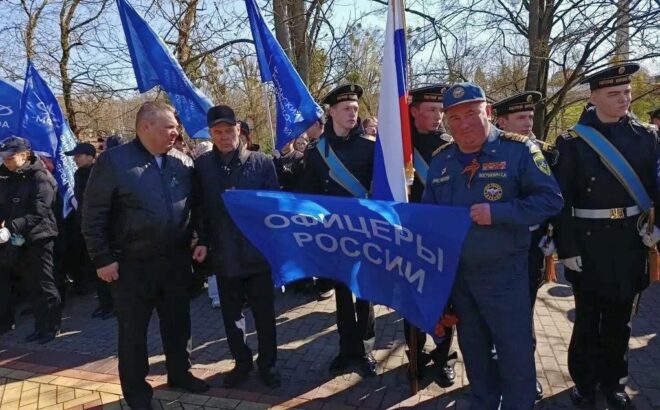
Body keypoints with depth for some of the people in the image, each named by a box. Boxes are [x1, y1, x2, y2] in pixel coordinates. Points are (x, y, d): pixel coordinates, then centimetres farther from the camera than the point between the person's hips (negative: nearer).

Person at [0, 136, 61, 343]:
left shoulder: (41, 177, -13)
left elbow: (38, 212, -23)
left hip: (38, 238, -6)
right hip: (18, 239, 7)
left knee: (42, 284, 0)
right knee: (32, 285, 13)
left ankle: (52, 326, 12)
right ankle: (40, 326, 23)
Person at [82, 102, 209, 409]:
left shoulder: (182, 162, 3)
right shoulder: (114, 161, -9)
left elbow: (197, 206, 10)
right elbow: (94, 214, -8)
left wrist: (202, 240, 2)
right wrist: (102, 258, -10)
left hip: (176, 260, 4)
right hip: (132, 264, -3)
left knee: (178, 322, 16)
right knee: (133, 329, 10)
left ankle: (180, 373, 36)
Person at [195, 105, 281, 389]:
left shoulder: (262, 162, -5)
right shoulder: (201, 165, -1)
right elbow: (199, 208, 2)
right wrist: (205, 243, -2)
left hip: (258, 253, -2)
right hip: (224, 256, 2)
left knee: (264, 313, 10)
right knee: (231, 315, 16)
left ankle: (268, 364, 29)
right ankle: (242, 362, 36)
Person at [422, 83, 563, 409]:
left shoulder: (518, 150, -11)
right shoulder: (440, 160, 3)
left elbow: (551, 199, -15)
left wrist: (498, 213, -27)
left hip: (504, 273, -4)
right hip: (455, 273, 5)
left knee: (515, 351, 7)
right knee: (473, 349, 20)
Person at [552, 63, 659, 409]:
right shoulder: (571, 142, -7)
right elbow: (561, 199, -8)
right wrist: (567, 248, -11)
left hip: (630, 243, 3)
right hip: (588, 244, -3)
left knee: (619, 318, 15)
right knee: (587, 318, 10)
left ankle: (613, 381, 33)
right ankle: (584, 381, 29)